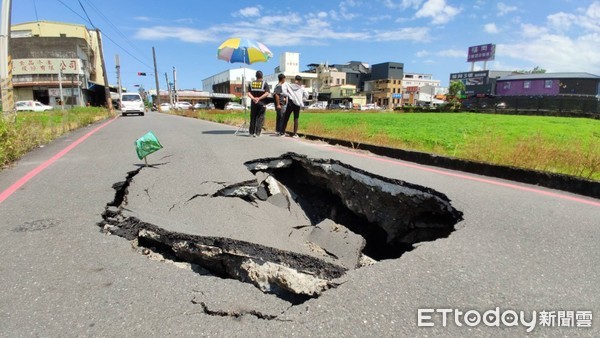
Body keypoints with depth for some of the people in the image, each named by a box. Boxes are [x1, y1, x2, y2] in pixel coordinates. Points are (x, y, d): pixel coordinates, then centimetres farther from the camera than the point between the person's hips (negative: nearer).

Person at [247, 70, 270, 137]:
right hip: (262, 103, -3)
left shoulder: (251, 83, 8)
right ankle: (257, 132, -6)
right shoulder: (265, 83, -1)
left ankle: (251, 132, 17)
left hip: (253, 103, 3)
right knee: (260, 118, 1)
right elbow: (267, 93, -13)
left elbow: (249, 93, -2)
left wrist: (253, 98, -14)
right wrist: (259, 98, -15)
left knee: (253, 117, 12)